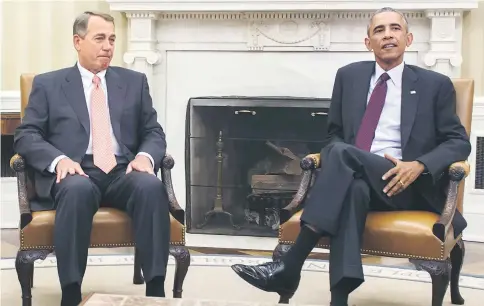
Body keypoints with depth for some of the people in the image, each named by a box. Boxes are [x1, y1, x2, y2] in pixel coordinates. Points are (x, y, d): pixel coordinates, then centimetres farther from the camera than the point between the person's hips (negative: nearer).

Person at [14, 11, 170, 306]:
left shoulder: (135, 81, 18)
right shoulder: (48, 84, 13)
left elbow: (154, 133, 15)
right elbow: (26, 136, 5)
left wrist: (145, 156, -9)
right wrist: (58, 159, -15)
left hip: (124, 172, 2)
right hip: (76, 173, -2)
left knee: (152, 186, -32)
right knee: (78, 189, -38)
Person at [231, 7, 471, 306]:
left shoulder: (436, 84, 9)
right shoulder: (349, 76, 16)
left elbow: (459, 142, 7)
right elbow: (335, 134, 20)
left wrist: (419, 165, -14)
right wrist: (343, 164, -6)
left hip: (410, 186, -2)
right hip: (356, 179, 2)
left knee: (343, 154, -33)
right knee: (352, 189, -38)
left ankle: (289, 267, -36)